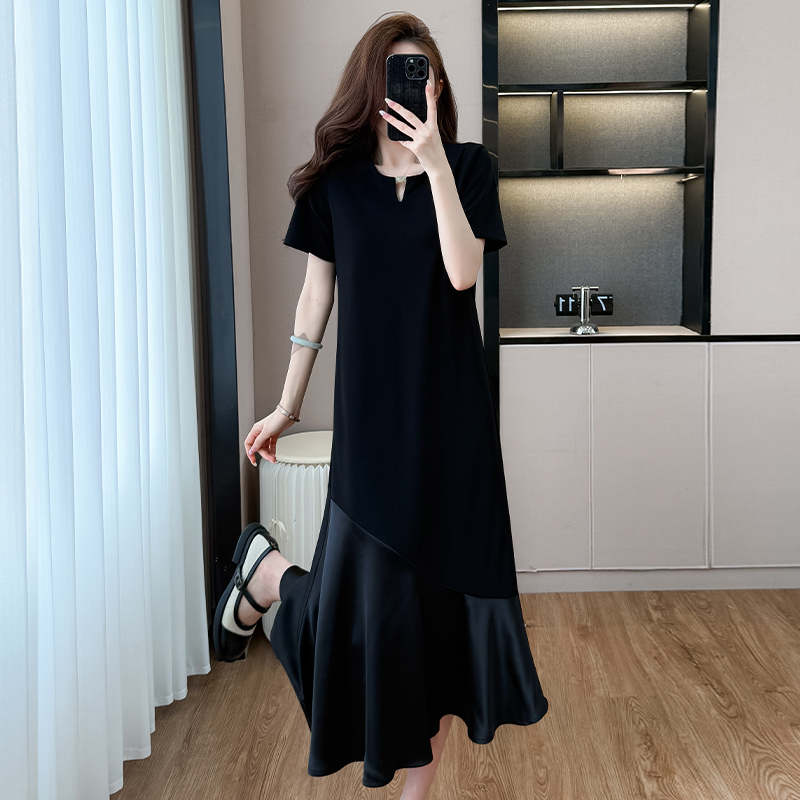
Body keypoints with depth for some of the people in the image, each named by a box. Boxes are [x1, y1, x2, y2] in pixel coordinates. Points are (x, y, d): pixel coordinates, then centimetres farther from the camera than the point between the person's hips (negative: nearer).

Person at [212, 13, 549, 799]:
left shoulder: (468, 165, 1)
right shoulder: (336, 179, 3)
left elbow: (462, 271, -13)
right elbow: (316, 297, 7)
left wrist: (434, 161, -20)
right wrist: (287, 407, 10)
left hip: (452, 414, 1)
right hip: (371, 414, 0)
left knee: (447, 594, 5)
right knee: (367, 601, -4)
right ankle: (266, 568, 30)